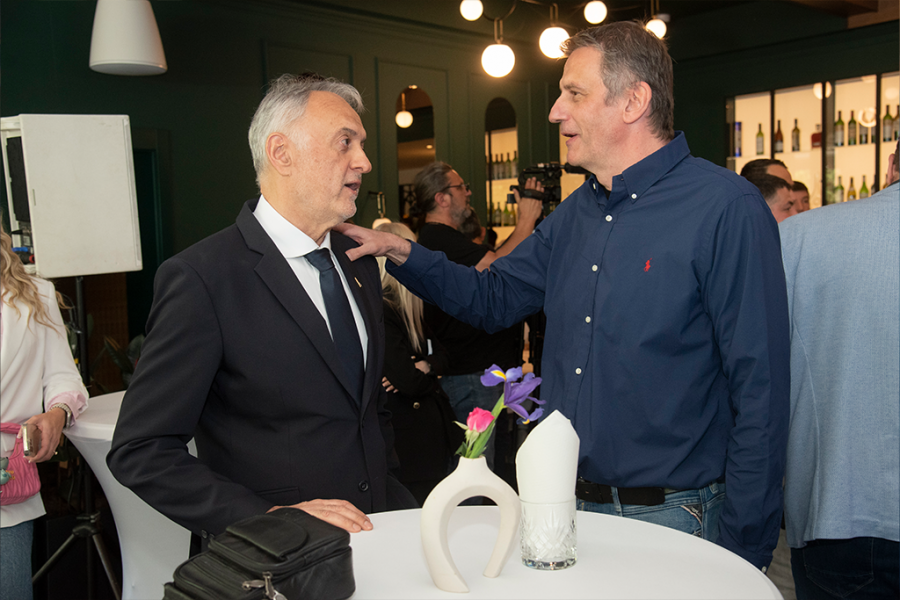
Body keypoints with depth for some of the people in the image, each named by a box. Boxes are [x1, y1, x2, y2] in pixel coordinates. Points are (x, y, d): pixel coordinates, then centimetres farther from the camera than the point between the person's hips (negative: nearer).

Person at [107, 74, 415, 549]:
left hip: (377, 531, 6)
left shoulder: (358, 266, 12)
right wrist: (271, 519, -19)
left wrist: (384, 487, 7)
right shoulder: (201, 278, -11)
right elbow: (139, 452, -12)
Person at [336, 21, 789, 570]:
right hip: (565, 505, 7)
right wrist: (401, 252, 1)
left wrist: (741, 554, -16)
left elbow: (760, 390, -16)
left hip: (669, 519, -6)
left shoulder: (727, 209, -15)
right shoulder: (575, 214, 8)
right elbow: (493, 298, 16)